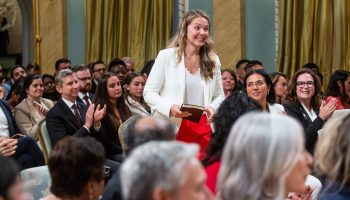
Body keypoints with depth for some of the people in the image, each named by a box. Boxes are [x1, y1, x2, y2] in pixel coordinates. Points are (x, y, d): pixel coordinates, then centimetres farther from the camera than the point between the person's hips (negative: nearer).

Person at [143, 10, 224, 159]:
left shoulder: (213, 61, 11)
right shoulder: (166, 56, 0)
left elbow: (219, 96, 17)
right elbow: (149, 93, -1)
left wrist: (213, 108, -6)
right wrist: (170, 107, -18)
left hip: (202, 130, 3)